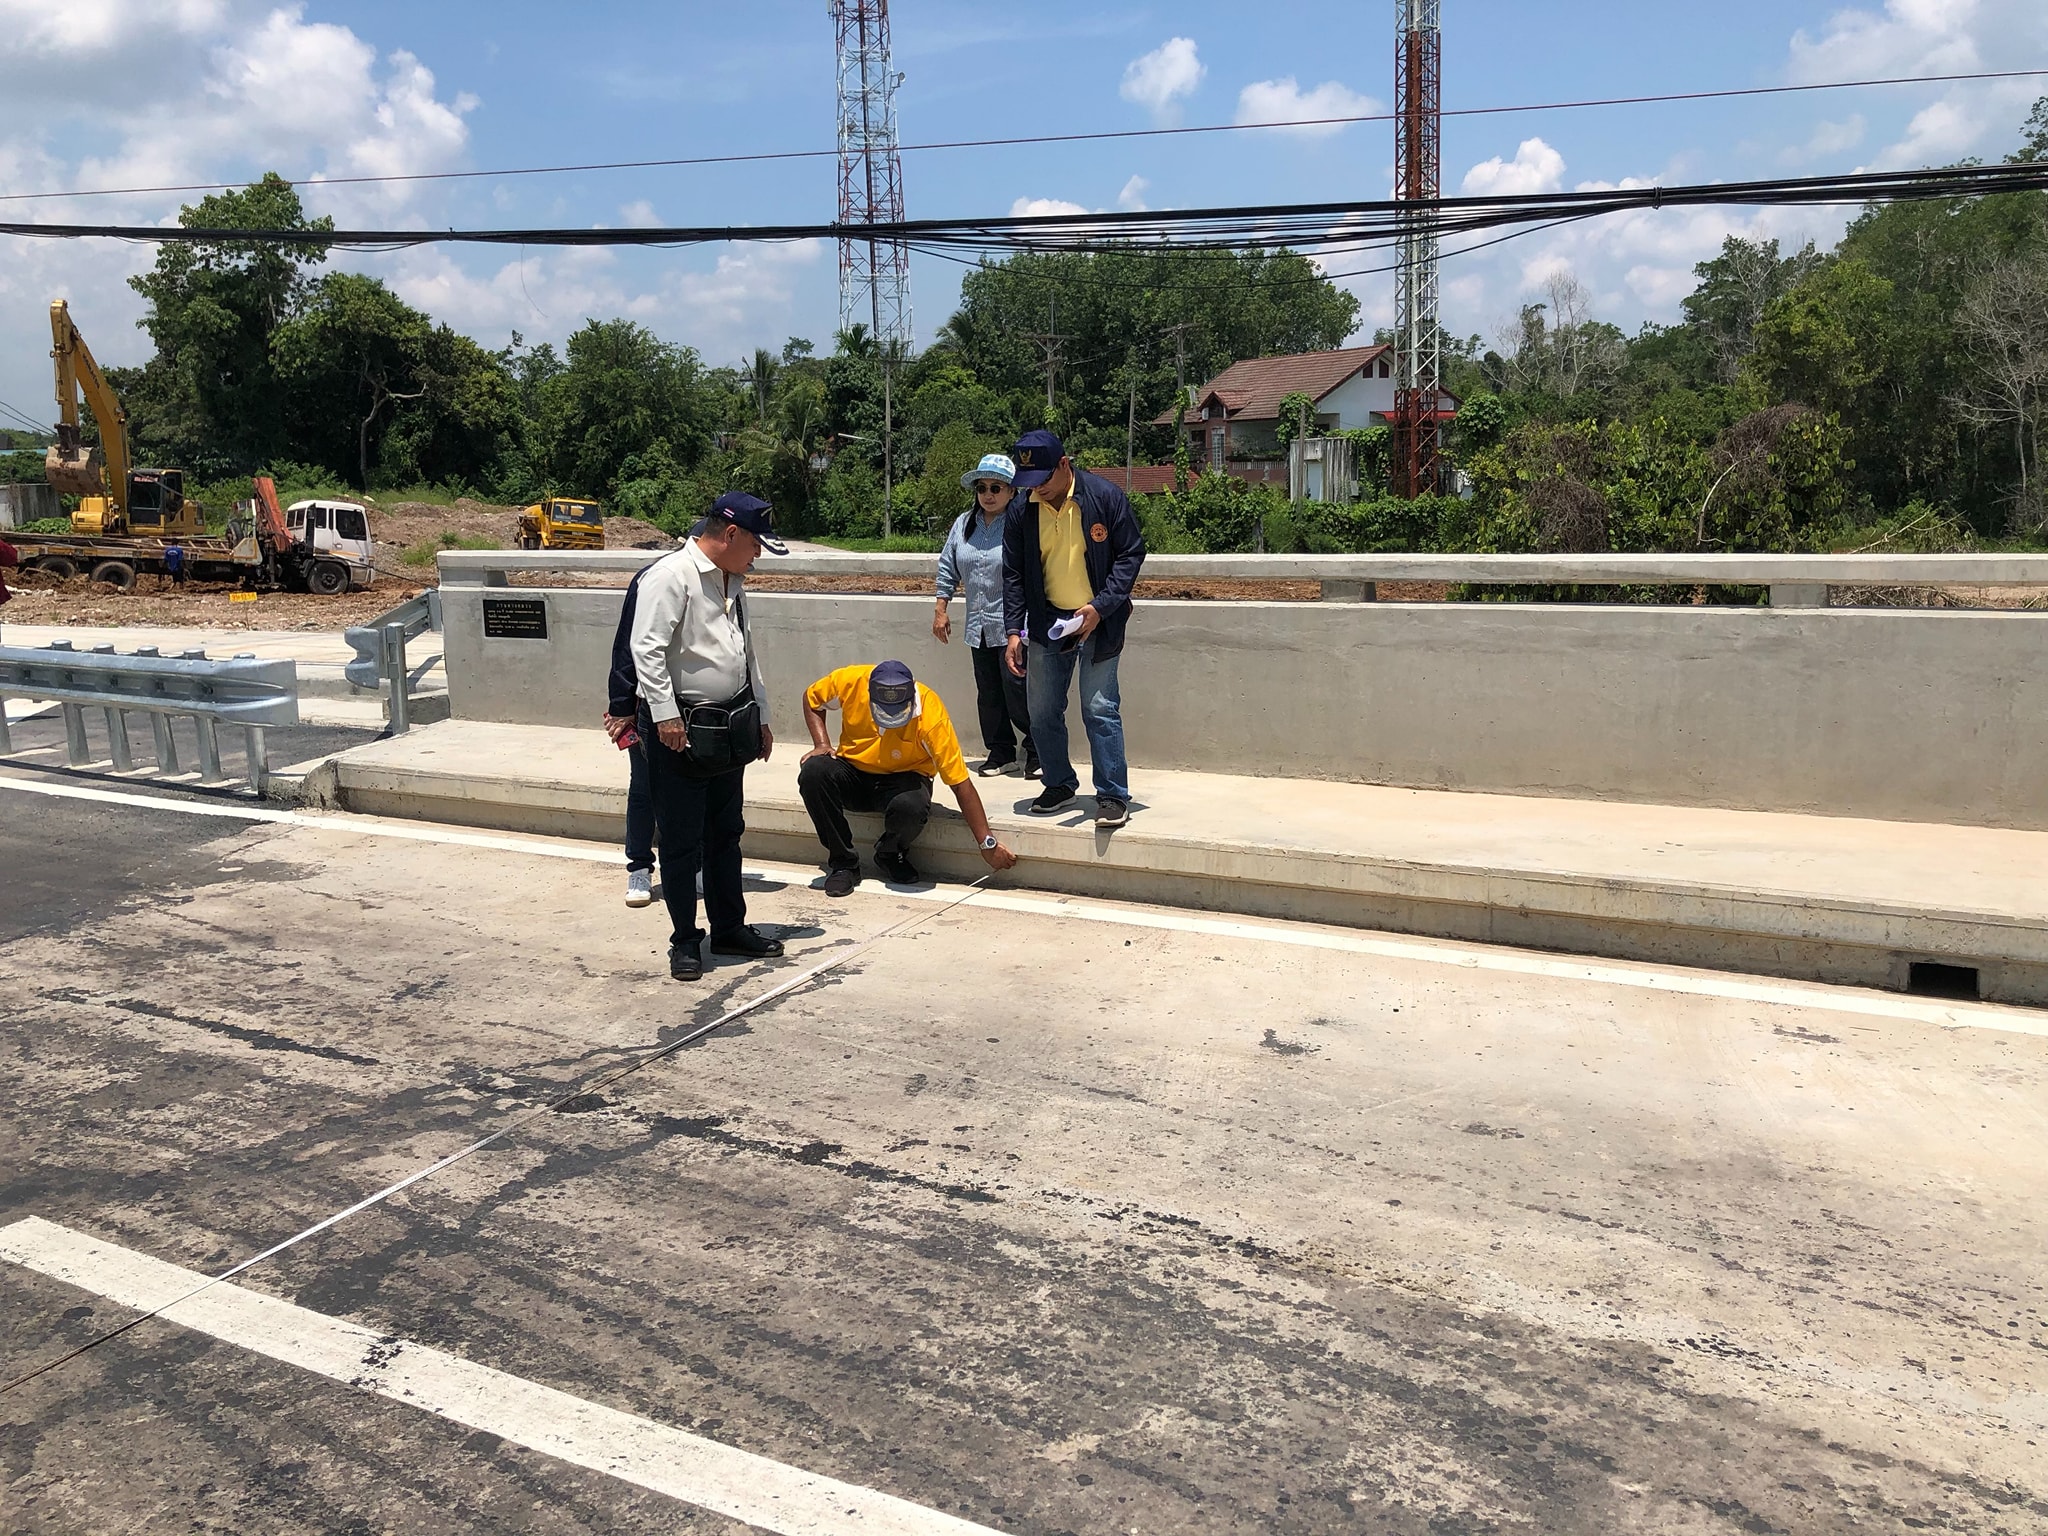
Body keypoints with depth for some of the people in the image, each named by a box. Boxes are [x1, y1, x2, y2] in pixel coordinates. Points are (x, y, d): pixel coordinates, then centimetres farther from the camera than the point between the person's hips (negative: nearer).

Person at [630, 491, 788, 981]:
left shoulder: (732, 582, 15)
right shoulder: (670, 575, -13)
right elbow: (647, 648, -21)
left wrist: (760, 716, 21)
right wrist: (665, 715, -25)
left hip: (729, 729, 9)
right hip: (681, 731, -9)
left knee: (726, 834, 17)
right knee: (681, 842, 1)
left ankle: (729, 928, 29)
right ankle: (684, 942, 13)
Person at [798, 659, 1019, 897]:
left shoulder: (931, 714, -27)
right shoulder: (850, 681, -21)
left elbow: (960, 783, -24)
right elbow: (811, 699, 3)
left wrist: (987, 843, -22)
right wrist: (822, 744, -13)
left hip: (902, 778, -2)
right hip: (853, 772, 3)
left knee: (912, 808, -38)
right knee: (813, 772, -30)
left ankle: (890, 855, 0)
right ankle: (843, 863, -12)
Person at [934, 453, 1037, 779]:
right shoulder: (964, 524, 9)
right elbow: (948, 567, 16)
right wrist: (941, 610, 13)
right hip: (978, 627, 7)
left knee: (1017, 692, -6)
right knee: (988, 693, 12)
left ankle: (1036, 751, 11)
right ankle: (1001, 752, 24)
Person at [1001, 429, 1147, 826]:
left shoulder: (1105, 496, -12)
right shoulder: (1022, 510, -2)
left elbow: (1131, 554, -7)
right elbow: (1013, 573, 5)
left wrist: (1100, 607, -16)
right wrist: (1014, 631, -2)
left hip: (1097, 620, -4)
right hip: (1046, 621, 4)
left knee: (1099, 709, -6)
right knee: (1042, 711, 9)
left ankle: (1113, 795, 3)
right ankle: (1060, 783, 27)